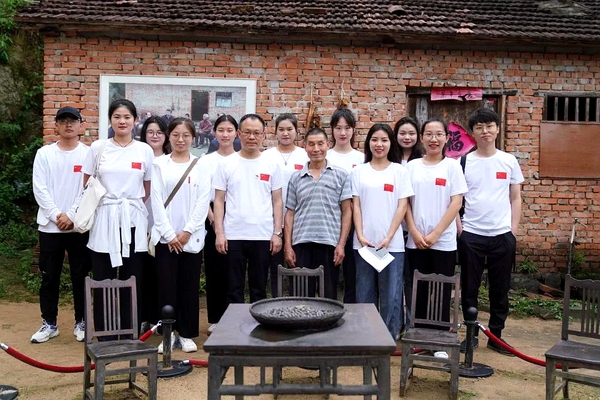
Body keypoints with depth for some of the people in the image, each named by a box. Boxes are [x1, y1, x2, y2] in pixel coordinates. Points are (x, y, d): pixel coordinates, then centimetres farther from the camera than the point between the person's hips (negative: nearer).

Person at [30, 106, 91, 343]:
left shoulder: (88, 154, 0)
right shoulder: (44, 154, 4)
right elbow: (40, 189, -2)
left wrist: (72, 215, -12)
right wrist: (57, 214, -12)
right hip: (50, 226, 2)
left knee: (80, 276, 7)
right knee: (49, 277, 9)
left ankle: (81, 322, 19)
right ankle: (49, 324, 21)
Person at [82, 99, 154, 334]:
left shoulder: (145, 150, 4)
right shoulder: (98, 147, 3)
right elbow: (86, 184, 10)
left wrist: (131, 204, 7)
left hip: (133, 221, 0)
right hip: (104, 220, 0)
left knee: (132, 281, 5)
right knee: (102, 280, 3)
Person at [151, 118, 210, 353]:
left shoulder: (201, 166, 4)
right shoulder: (159, 165, 3)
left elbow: (203, 201, -3)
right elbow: (157, 201, -2)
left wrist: (187, 231, -10)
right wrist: (169, 234, -10)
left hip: (192, 236, 0)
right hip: (165, 236, 0)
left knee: (190, 286, 5)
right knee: (167, 285, 2)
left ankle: (187, 334, 16)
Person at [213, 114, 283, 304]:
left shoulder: (271, 165, 4)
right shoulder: (226, 164, 1)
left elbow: (277, 201, 5)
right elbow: (219, 201, 1)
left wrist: (277, 233, -1)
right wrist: (219, 233, -6)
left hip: (263, 237, 1)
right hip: (233, 236, -1)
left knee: (259, 289, 11)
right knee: (234, 289, 8)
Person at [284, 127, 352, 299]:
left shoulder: (340, 175, 5)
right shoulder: (296, 177, 10)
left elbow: (346, 211, 2)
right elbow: (290, 213, 10)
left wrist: (341, 244, -5)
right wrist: (288, 246, 2)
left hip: (330, 243, -1)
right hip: (301, 244, 2)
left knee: (329, 296, 7)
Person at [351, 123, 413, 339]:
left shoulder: (399, 171, 3)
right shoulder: (358, 171, 7)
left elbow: (402, 206, -1)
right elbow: (355, 206, 4)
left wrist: (388, 238, -10)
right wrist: (360, 236, -7)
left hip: (392, 243, -1)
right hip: (364, 242, 1)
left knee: (390, 293, 3)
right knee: (365, 293, 8)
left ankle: (390, 337, 17)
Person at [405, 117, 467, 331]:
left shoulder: (452, 166, 0)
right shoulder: (412, 166, 6)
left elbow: (456, 203, -5)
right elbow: (405, 202, 4)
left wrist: (435, 234, -11)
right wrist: (415, 232, -7)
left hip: (444, 242, -2)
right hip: (416, 241, 2)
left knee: (441, 294, 5)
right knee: (418, 292, 8)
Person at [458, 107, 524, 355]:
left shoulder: (509, 161, 5)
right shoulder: (464, 162, 1)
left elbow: (515, 198, 8)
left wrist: (514, 230, 2)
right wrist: (458, 227, -5)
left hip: (502, 235, 1)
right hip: (471, 234, -1)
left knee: (500, 289, 9)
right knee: (469, 288, 6)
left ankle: (496, 336, 22)